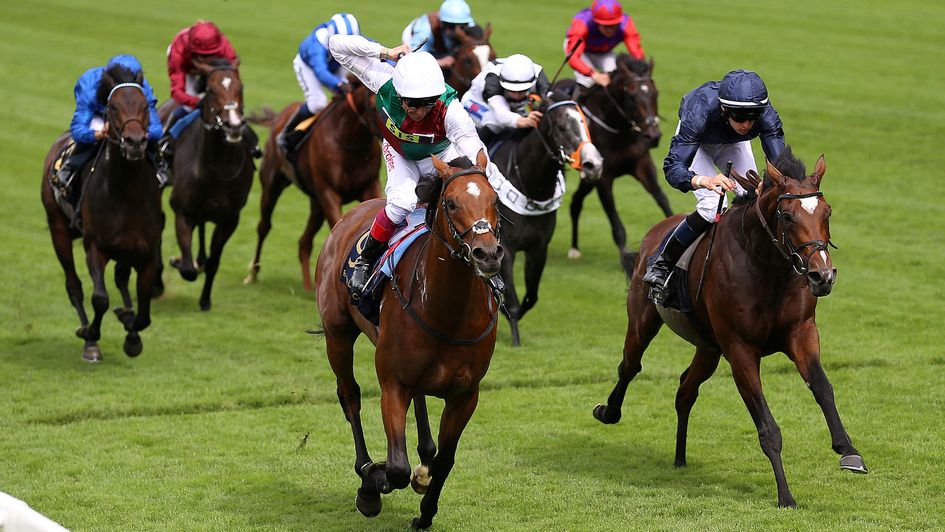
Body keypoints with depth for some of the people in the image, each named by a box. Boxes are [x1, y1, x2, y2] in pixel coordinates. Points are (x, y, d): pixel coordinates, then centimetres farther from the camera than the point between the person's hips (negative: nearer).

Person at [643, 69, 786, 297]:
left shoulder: (766, 116, -37)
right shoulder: (700, 112, -45)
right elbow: (673, 166, -48)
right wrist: (704, 181, -69)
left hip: (733, 145, 4)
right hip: (696, 141, -4)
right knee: (713, 206, -24)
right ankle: (661, 266, -10)